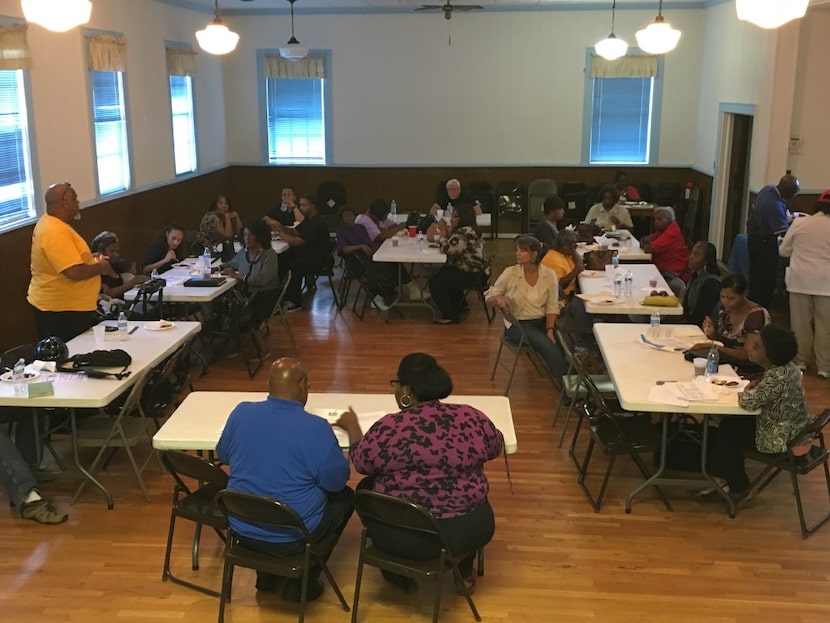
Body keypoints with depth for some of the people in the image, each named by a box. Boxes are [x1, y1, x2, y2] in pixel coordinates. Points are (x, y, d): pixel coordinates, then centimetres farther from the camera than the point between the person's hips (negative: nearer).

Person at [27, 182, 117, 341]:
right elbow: (74, 272, -30)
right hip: (62, 311, -11)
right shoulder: (56, 232, -23)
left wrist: (89, 259, 11)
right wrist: (101, 267, -12)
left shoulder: (48, 222, 10)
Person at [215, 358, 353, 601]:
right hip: (292, 536, -5)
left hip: (243, 528, 5)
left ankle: (266, 574, 32)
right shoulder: (315, 428, -22)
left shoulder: (240, 412, -7)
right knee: (344, 497, 20)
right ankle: (301, 581, 20)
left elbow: (222, 455, 10)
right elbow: (337, 481, -11)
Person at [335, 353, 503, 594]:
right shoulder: (473, 418, -6)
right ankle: (465, 572, 36)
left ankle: (401, 574, 29)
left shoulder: (388, 428, -14)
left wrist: (352, 427, 20)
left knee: (367, 488, 26)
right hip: (468, 530, 3)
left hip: (402, 535, -2)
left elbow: (361, 462, 2)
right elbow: (497, 447, 12)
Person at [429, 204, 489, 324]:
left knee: (435, 283, -10)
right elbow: (453, 248, 11)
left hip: (472, 276, -11)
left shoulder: (464, 233, -23)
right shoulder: (469, 230, 12)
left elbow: (447, 249, -20)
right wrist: (447, 232, -1)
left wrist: (443, 232, -9)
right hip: (473, 271, 11)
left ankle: (451, 316, -2)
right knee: (443, 274, 29)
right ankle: (459, 305, 38)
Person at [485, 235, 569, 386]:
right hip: (517, 324, -3)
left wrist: (550, 330, -15)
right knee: (548, 346, -28)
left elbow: (552, 306, -1)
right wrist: (498, 299, -22)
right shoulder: (510, 273, -6)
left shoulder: (549, 275, -2)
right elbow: (489, 299, 1)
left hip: (542, 321, 3)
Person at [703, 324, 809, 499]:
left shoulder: (778, 376, -31)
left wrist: (746, 392, -11)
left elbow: (750, 402, -33)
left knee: (726, 434, 3)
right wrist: (751, 389, -5)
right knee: (730, 423, 13)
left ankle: (737, 486, 21)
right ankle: (735, 482, 21)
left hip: (780, 439, -9)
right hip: (789, 430, 9)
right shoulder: (785, 367, -1)